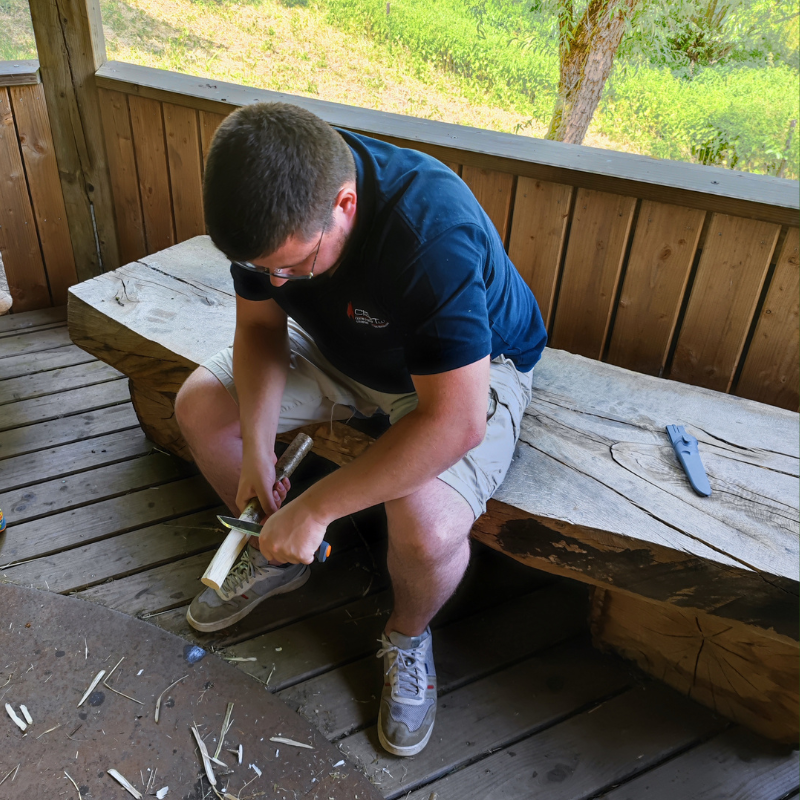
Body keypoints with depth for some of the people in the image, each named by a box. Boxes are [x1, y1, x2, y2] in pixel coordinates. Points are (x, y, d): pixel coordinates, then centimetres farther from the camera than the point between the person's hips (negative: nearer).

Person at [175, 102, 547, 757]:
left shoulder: (432, 231, -40)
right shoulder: (274, 205, -19)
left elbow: (455, 422, -40)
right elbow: (259, 326, -6)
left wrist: (314, 509, -34)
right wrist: (257, 448, -19)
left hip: (467, 370, -6)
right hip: (343, 348, 6)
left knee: (429, 528, -33)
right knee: (200, 405, -3)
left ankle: (409, 635, 5)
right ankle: (278, 556, 21)